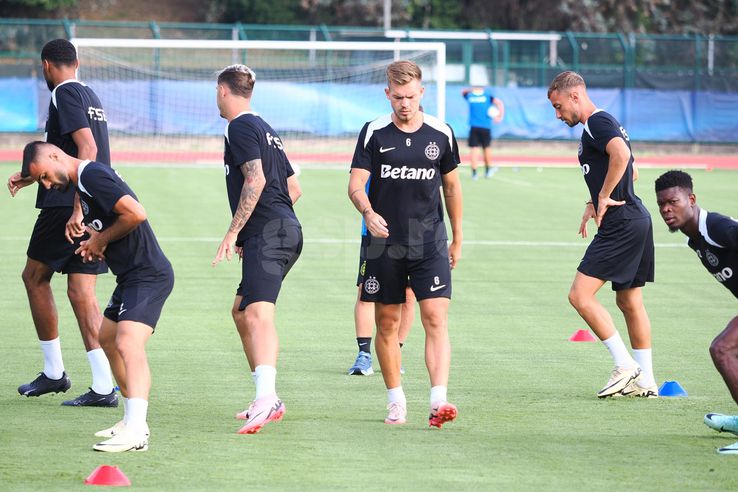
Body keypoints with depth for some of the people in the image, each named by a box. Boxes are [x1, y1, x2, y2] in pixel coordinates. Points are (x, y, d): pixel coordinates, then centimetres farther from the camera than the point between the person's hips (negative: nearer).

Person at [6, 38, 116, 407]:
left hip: (67, 206, -8)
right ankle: (104, 387, -3)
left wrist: (77, 209, -25)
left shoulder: (64, 95, -8)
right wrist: (30, 177, 39)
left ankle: (53, 372, 11)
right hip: (97, 207, 8)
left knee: (34, 277, 8)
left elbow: (87, 148, -21)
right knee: (82, 294, 5)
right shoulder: (89, 96, 20)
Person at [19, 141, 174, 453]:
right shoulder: (81, 183, 16)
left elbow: (136, 213, -27)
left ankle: (136, 432, -35)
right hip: (131, 275, 12)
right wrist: (96, 244, 3)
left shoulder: (92, 176, -16)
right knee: (107, 338, 24)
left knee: (129, 344, -24)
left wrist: (102, 239, -12)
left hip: (148, 275, -12)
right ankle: (132, 419, 31)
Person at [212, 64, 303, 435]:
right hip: (286, 230, 10)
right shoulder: (264, 129, 25)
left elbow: (256, 180, -17)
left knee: (257, 313, -24)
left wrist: (234, 232, -16)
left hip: (267, 234, -10)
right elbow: (293, 188, 28)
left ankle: (266, 399, -41)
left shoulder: (240, 127, -4)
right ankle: (267, 401, 21)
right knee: (241, 312, 19)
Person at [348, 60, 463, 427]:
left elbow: (451, 186, 14)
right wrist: (368, 212, -28)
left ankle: (438, 400, -20)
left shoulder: (441, 134, 3)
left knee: (435, 318, -13)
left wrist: (457, 239, 17)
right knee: (387, 322, 6)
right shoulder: (374, 133, -2)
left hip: (430, 242, 0)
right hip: (384, 242, 0)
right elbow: (355, 184, -7)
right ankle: (396, 401, 19)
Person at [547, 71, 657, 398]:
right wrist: (594, 204, 23)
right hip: (637, 220, 11)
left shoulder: (597, 123, -11)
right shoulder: (603, 123, 21)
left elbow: (621, 154, -32)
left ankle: (625, 365, -10)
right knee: (629, 301, 15)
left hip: (621, 225, -11)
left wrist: (604, 197, -21)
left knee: (580, 295, -11)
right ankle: (645, 381, 17)